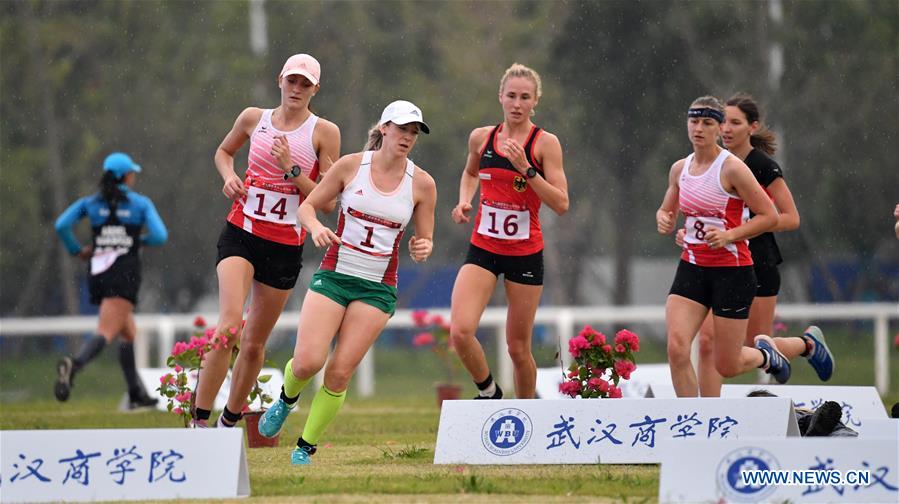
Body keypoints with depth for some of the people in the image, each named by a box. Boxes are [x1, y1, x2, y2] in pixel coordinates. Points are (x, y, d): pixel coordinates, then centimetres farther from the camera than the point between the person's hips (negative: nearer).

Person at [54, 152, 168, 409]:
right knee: (106, 332, -17)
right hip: (124, 273, -5)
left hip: (98, 273, 5)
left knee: (129, 333, 19)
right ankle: (74, 365, -46)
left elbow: (61, 225, -3)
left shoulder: (90, 203, 10)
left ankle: (137, 394, 18)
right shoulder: (140, 203, 3)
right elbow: (160, 236, -5)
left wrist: (76, 250, 12)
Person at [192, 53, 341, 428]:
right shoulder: (254, 119, 5)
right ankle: (199, 421, -19)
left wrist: (291, 168, -15)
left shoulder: (324, 133, -2)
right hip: (241, 233, 0)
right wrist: (228, 176, 5)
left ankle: (229, 421, 28)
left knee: (254, 342, 9)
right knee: (229, 326, -21)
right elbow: (224, 151, 26)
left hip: (285, 246, 0)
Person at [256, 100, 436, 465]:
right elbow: (308, 206, 6)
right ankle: (286, 400, 21)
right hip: (334, 275, -1)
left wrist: (422, 249, -14)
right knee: (308, 362, -15)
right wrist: (315, 227, -16)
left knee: (340, 372, -8)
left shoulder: (422, 184, 0)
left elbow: (425, 239, 9)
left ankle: (305, 448, 8)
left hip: (377, 289, 1)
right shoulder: (351, 165, -2)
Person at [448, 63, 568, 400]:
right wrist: (464, 200, 8)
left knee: (518, 347, 4)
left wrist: (527, 170, -22)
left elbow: (561, 204, -13)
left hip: (525, 252, -2)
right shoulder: (481, 138, 4)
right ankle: (488, 392, 10)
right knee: (460, 332, -16)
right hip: (483, 248, 2)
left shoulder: (545, 143, -7)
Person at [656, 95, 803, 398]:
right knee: (676, 349, -15)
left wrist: (729, 235, -21)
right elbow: (668, 211, 22)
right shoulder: (680, 169, 6)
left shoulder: (732, 168, -12)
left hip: (732, 270, -5)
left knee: (726, 366, 1)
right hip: (692, 268, 5)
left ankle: (764, 353, 36)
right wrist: (663, 220, -2)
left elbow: (769, 217, -11)